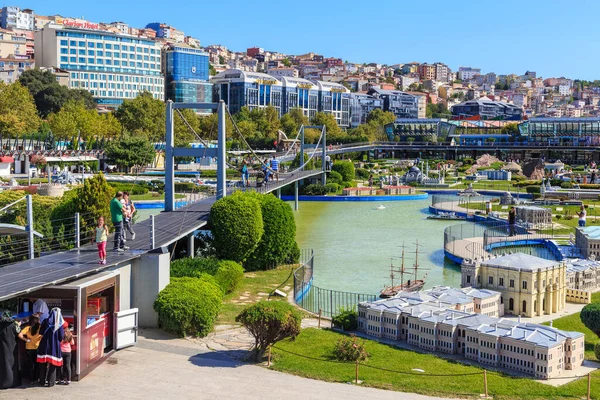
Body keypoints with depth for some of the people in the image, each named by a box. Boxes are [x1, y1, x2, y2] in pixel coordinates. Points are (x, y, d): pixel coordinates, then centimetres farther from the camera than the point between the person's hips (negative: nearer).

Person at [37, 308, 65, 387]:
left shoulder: (45, 322, -5)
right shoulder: (60, 325, -9)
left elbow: (41, 333, 4)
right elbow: (61, 337, -8)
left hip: (45, 346, 2)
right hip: (55, 347, -2)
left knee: (43, 365, 14)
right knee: (52, 365, 8)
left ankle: (42, 381, 21)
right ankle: (50, 382, 8)